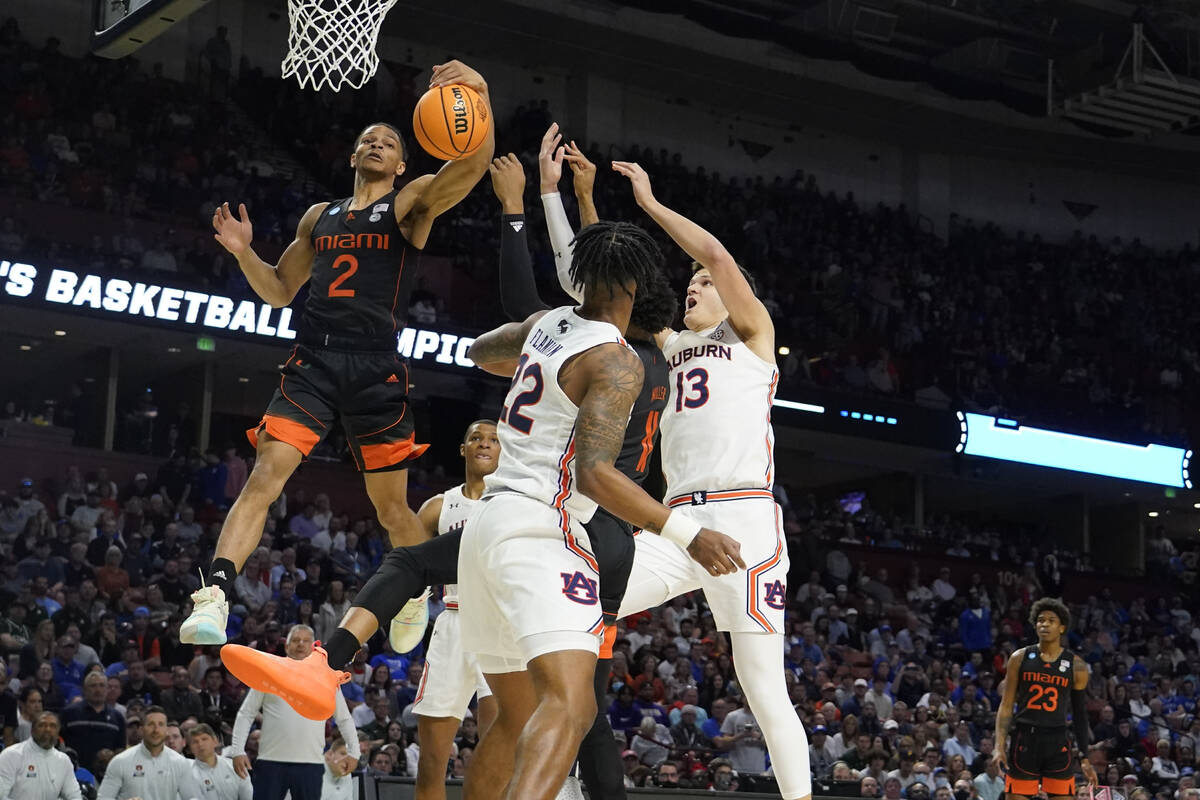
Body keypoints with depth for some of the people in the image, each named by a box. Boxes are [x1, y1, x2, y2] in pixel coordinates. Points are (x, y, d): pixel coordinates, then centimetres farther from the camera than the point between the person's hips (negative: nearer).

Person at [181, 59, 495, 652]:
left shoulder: (412, 203, 5)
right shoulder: (320, 216, 20)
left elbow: (472, 164, -13)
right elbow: (279, 291, 25)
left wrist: (478, 98, -31)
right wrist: (244, 252, 5)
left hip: (376, 369, -3)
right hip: (312, 362, 3)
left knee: (390, 506, 6)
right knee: (265, 476, -14)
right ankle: (213, 597, -22)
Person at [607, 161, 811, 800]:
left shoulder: (751, 331, 11)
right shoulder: (671, 347, 26)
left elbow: (716, 254, -6)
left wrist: (648, 201, 2)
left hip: (742, 519, -6)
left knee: (764, 688, -7)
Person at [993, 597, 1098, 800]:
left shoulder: (1076, 665, 4)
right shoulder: (1020, 658, 4)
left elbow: (1080, 713, 10)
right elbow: (1006, 705, 4)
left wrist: (1084, 758, 6)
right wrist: (1000, 746, -6)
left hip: (1058, 742, 0)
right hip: (1024, 739, 0)